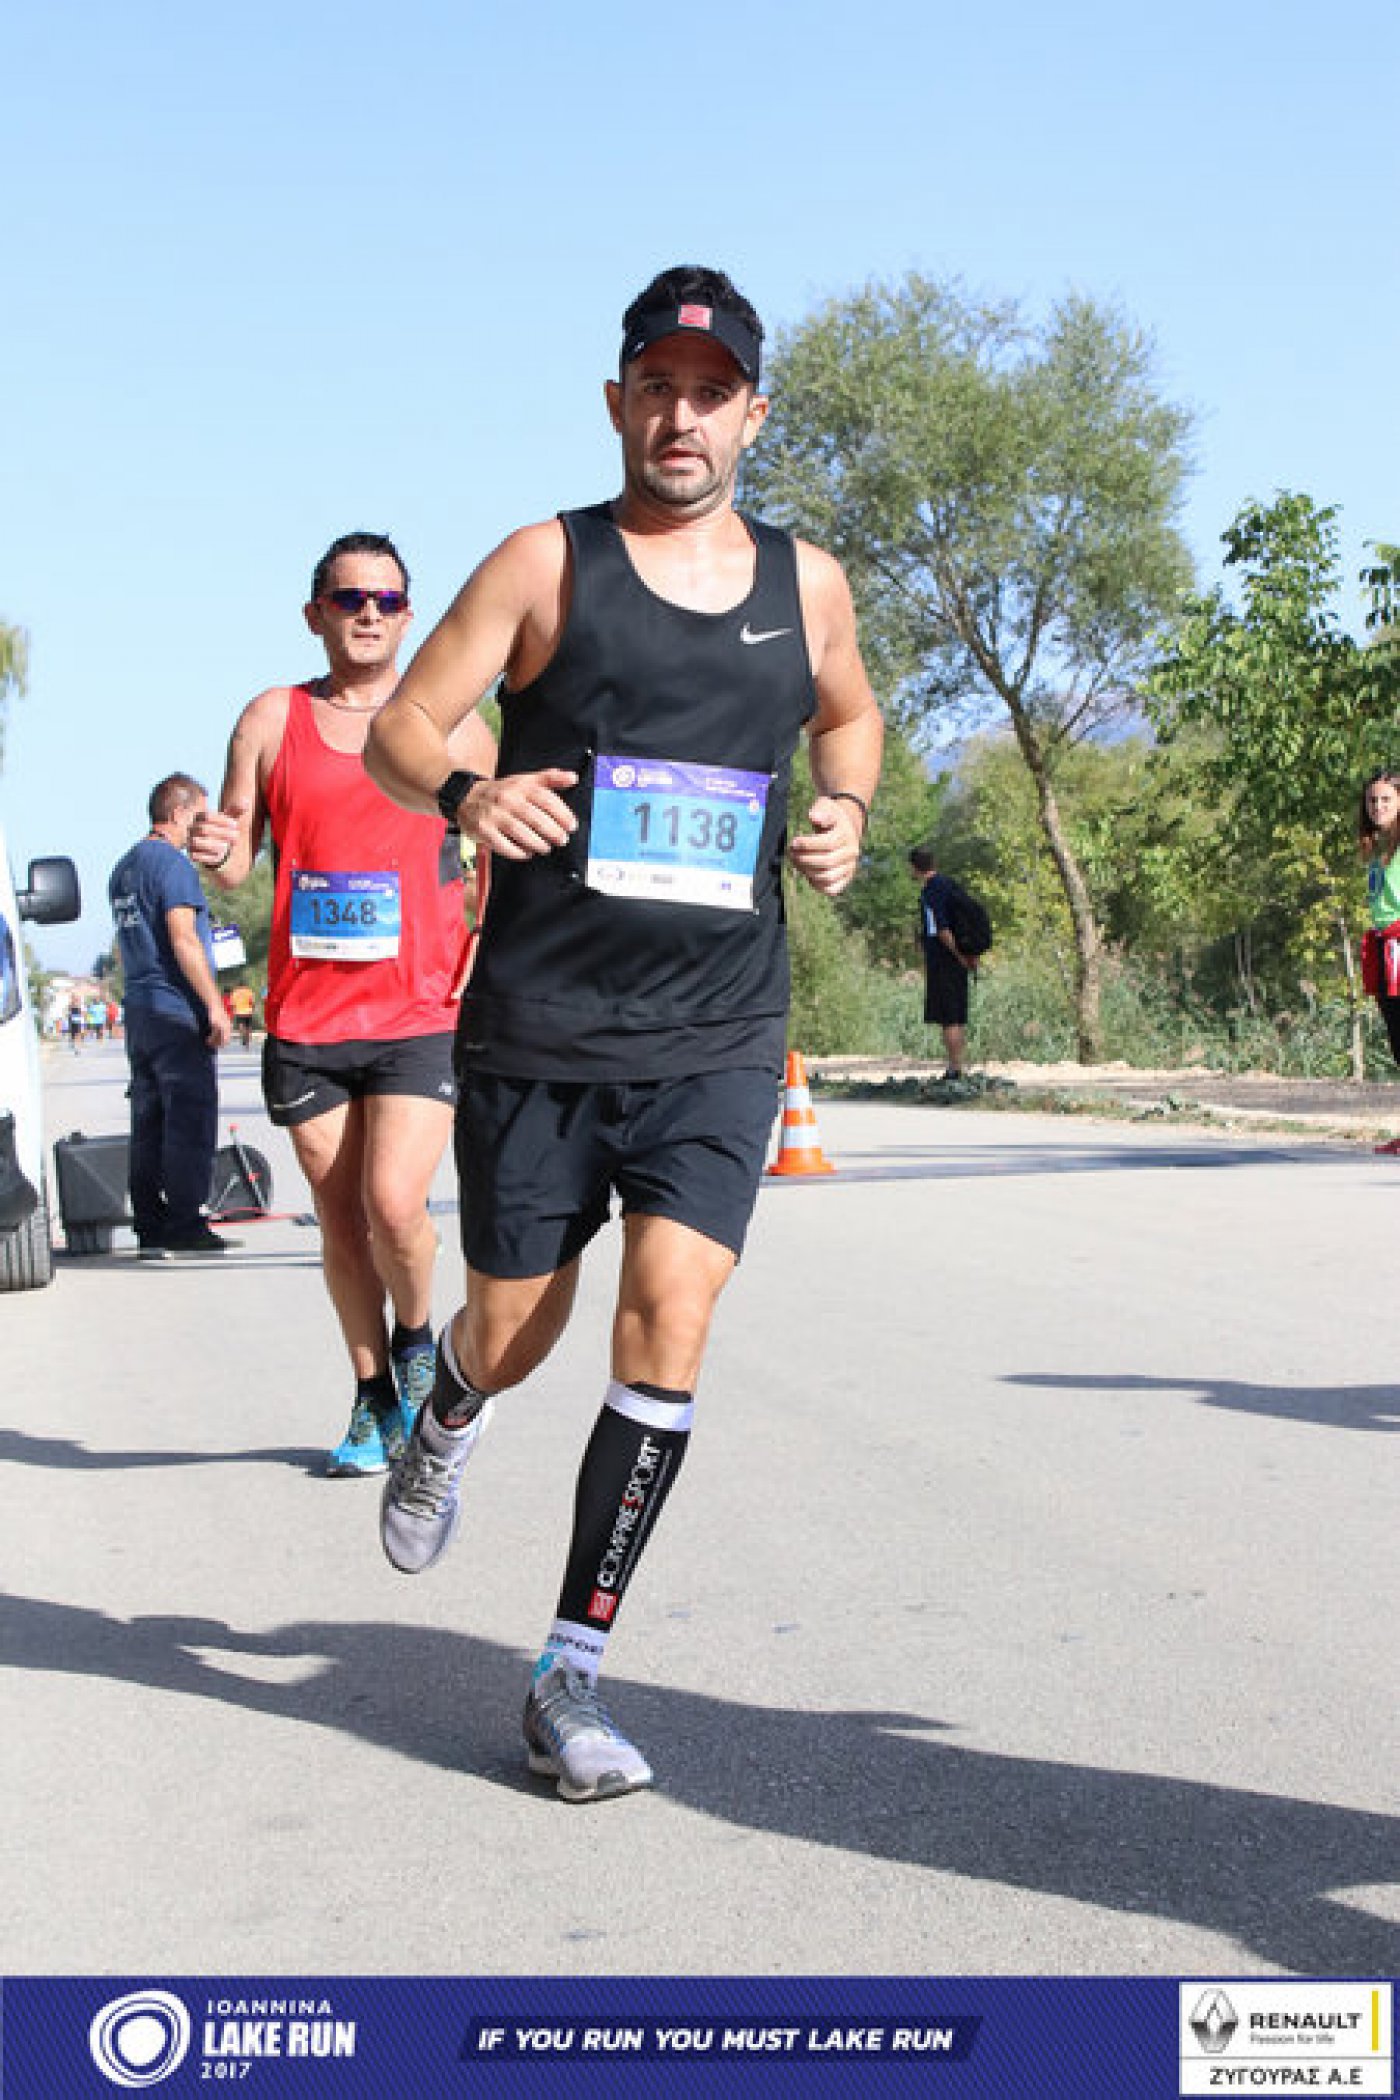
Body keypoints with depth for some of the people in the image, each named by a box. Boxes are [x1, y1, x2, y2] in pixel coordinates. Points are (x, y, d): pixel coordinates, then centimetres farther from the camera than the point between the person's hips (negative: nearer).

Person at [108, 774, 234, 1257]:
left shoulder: (124, 867, 18)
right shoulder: (172, 863, -11)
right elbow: (183, 939, -19)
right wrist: (215, 1004, -18)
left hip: (138, 1012, 9)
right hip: (178, 1012, -9)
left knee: (149, 1123, 9)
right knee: (190, 1122, -6)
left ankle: (150, 1230, 10)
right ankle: (185, 1226, -7)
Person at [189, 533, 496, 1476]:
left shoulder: (452, 727, 5)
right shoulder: (273, 720, 7)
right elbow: (237, 860, 6)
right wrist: (219, 851, -18)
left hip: (421, 1016, -2)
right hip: (305, 1017, 2)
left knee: (394, 1203, -16)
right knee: (340, 1216, 9)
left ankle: (418, 1340, 15)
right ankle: (375, 1398, 26)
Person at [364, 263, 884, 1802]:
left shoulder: (804, 583, 9)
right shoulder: (547, 565, -1)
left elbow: (848, 713, 28)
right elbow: (397, 729, -3)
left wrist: (846, 815, 6)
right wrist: (461, 793, -26)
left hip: (716, 1040, 2)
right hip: (539, 1028, -1)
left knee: (668, 1329, -12)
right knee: (510, 1339, 8)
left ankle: (570, 1677, -1)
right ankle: (446, 1419, 48)